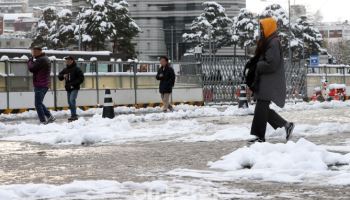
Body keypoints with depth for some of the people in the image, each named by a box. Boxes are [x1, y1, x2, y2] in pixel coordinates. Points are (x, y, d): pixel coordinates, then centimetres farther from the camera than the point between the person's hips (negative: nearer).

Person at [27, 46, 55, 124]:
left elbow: (31, 68, -17)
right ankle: (50, 117, 15)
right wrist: (32, 60, 3)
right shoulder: (45, 59, 18)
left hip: (40, 85, -10)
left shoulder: (41, 60, -17)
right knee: (39, 103, 18)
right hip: (45, 85, 10)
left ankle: (43, 121, -7)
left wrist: (30, 60, 0)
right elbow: (36, 68, 19)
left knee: (38, 104, -6)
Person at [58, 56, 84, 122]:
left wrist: (74, 84, -15)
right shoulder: (65, 69, 11)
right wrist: (63, 76, -6)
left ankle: (74, 115, -19)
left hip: (74, 88, -7)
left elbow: (81, 78, -6)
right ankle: (73, 116, 16)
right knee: (70, 102, 8)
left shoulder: (76, 69, -6)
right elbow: (59, 77, 17)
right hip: (68, 89, 7)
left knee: (72, 100, -20)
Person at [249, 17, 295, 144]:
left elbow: (271, 64, -20)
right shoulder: (266, 42, 16)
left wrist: (257, 66, -10)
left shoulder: (273, 43, -14)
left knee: (261, 109, -8)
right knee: (262, 109, 11)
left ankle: (259, 136, -5)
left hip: (270, 83, -10)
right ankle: (286, 125, 15)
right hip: (264, 81, 10)